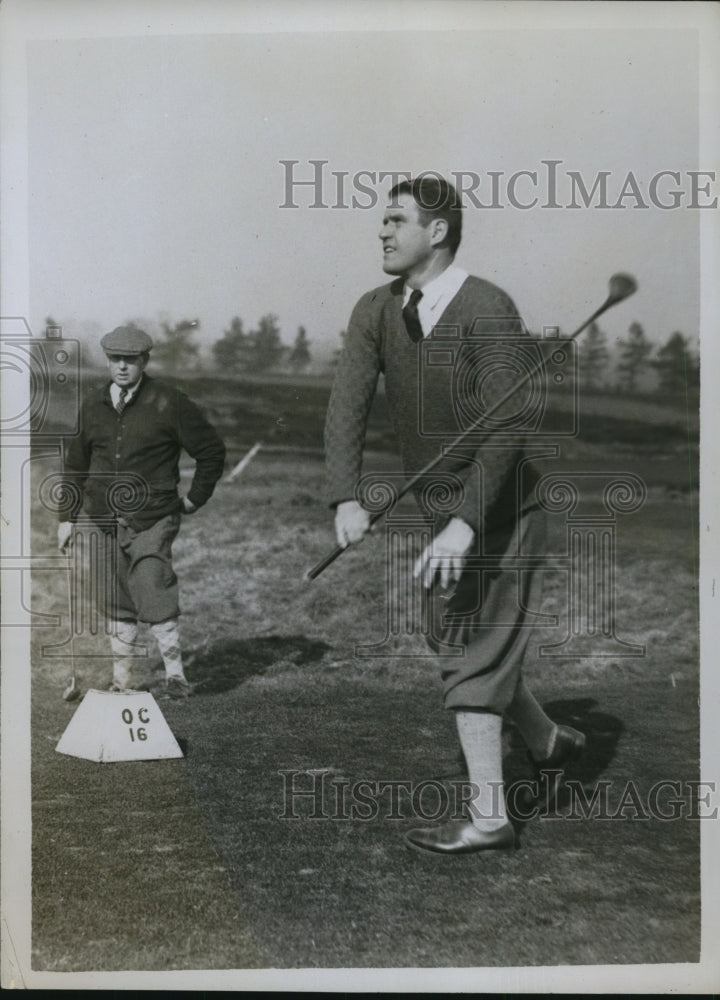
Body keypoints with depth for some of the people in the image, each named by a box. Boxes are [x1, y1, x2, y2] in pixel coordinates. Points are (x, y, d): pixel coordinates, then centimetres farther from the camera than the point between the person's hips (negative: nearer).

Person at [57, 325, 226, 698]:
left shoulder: (169, 404, -4)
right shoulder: (93, 406, 10)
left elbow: (212, 450, 2)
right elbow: (75, 464, 19)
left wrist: (195, 498, 2)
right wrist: (67, 517, 16)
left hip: (152, 523, -5)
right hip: (106, 523, 5)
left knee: (154, 598, -15)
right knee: (116, 607, 9)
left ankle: (174, 672, -1)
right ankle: (120, 680, 18)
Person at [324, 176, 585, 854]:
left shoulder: (488, 310, -20)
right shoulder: (375, 312, -1)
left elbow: (505, 427, -25)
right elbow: (347, 404, -10)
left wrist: (465, 524, -32)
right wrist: (345, 499, -25)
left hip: (498, 507, -7)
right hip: (438, 508, 7)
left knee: (472, 655, -5)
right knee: (455, 643, 16)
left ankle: (487, 818, 7)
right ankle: (548, 742, 39)